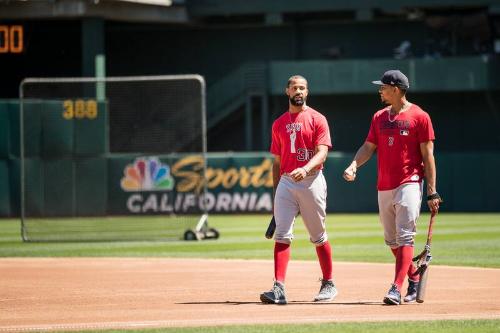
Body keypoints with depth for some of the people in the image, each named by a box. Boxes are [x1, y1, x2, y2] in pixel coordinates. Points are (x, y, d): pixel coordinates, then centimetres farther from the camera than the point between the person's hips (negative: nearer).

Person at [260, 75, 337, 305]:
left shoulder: (317, 119, 0)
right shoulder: (279, 124, 14)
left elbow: (322, 152, -12)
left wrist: (305, 169, -31)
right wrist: (275, 194, 14)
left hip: (311, 181, -3)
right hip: (286, 182, 3)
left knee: (319, 237, 6)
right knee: (282, 235, -9)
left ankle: (328, 284, 21)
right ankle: (279, 288, -16)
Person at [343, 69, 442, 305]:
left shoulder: (419, 116, -4)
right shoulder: (379, 117, 14)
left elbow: (428, 155, -5)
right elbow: (369, 147, 13)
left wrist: (432, 192, -9)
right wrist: (354, 165, -8)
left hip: (409, 184, -7)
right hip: (384, 186, 7)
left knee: (404, 237, -14)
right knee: (392, 241, 11)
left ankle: (396, 289, -22)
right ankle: (414, 278, 27)